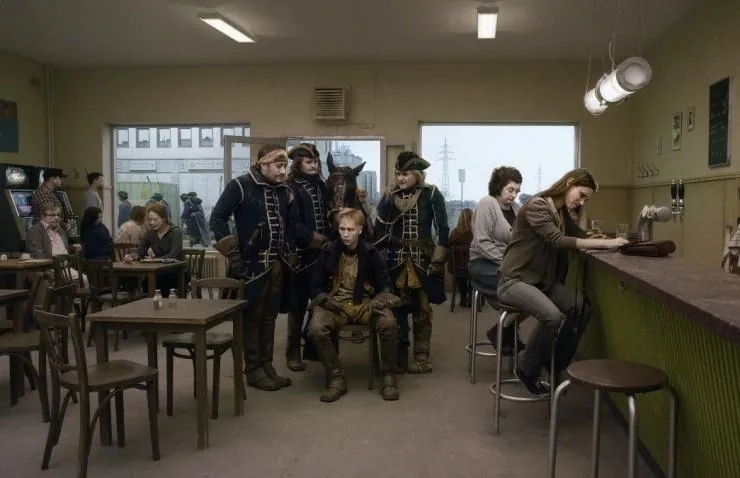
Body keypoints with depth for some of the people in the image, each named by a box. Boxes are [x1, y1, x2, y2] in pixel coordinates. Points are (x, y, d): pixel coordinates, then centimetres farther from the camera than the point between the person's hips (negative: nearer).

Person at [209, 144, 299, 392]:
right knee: (252, 317, 3)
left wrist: (289, 250, 7)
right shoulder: (240, 186, -8)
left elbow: (292, 221, 19)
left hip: (277, 264, 6)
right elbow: (217, 218, -11)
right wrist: (232, 253, -14)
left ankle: (267, 365, 22)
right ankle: (253, 369, 12)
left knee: (269, 317, 12)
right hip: (252, 263, -6)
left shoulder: (284, 191, 10)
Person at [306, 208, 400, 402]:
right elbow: (315, 285, 6)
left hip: (365, 303, 0)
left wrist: (381, 299, -16)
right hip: (336, 304, 0)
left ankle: (388, 377, -10)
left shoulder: (370, 252, 1)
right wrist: (325, 299, -14)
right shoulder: (328, 252, 1)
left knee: (389, 324, -31)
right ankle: (336, 379, -13)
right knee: (316, 328, -32)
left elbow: (385, 284, 6)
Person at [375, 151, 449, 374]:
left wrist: (437, 260, -10)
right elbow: (379, 230, 4)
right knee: (397, 307, 3)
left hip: (423, 258, -2)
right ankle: (399, 356, 14)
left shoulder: (431, 194, -5)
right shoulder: (390, 195, 3)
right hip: (396, 258, 2)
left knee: (422, 308, 6)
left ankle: (421, 356, 14)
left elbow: (443, 229, -6)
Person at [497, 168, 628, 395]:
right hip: (515, 280, -9)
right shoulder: (537, 206, -17)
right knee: (551, 315, -30)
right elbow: (557, 241, -28)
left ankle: (558, 366, 9)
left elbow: (580, 236, 4)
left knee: (582, 310, -9)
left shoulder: (563, 213, 13)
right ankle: (527, 370, -8)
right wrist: (604, 243, -32)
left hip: (544, 281, 9)